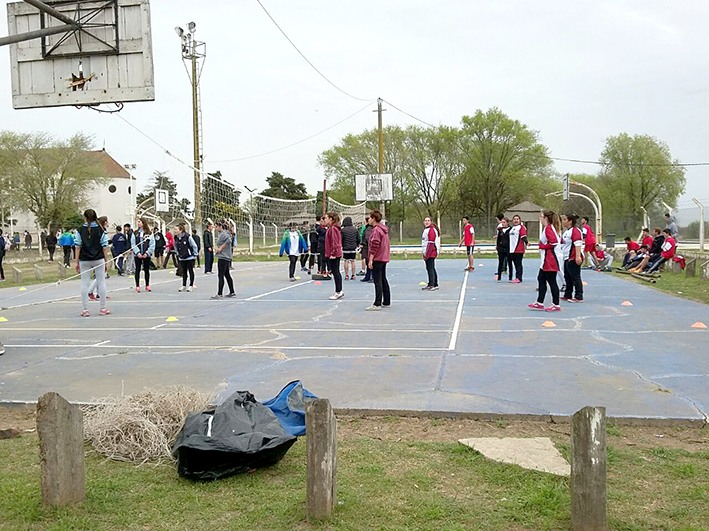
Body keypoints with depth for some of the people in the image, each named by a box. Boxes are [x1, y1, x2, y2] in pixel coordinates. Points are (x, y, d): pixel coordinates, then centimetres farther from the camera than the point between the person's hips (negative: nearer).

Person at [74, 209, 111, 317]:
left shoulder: (80, 231, -2)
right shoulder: (101, 231, -2)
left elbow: (78, 247, -2)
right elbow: (105, 247, -2)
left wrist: (77, 262, 3)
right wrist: (106, 262, 5)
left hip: (84, 260, 0)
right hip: (99, 260, 0)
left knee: (84, 284, 5)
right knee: (101, 282, 7)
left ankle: (85, 310, 5)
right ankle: (103, 308, 11)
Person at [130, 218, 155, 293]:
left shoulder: (149, 233, 1)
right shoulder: (135, 233, 5)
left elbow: (152, 245, -3)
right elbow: (133, 244, -1)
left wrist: (147, 253, -12)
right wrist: (137, 252, -13)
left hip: (146, 255, -1)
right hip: (137, 255, 1)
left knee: (147, 270, 7)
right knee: (137, 270, 3)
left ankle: (147, 286, 17)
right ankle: (137, 286, 8)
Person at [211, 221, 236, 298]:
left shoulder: (224, 234, -13)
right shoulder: (220, 233, 18)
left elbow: (229, 240, -29)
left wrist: (220, 248, -20)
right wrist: (217, 248, 8)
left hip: (223, 257, -10)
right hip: (226, 257, 10)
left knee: (221, 275, -8)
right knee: (227, 275, 13)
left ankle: (219, 294, -7)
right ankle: (232, 293, 17)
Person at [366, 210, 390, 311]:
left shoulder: (376, 230, -16)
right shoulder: (383, 229, 15)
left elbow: (374, 246, -20)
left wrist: (370, 259, -17)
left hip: (377, 259, -10)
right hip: (384, 258, 10)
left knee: (377, 281, -8)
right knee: (383, 280, 15)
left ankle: (377, 304, -7)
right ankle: (386, 302, 21)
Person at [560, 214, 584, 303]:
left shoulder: (575, 231, -15)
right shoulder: (566, 231, 19)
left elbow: (578, 244, -24)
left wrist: (578, 256, -31)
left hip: (573, 259, -11)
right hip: (566, 258, 11)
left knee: (575, 278, -8)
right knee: (567, 278, 15)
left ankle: (579, 297, -5)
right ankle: (568, 295, 24)